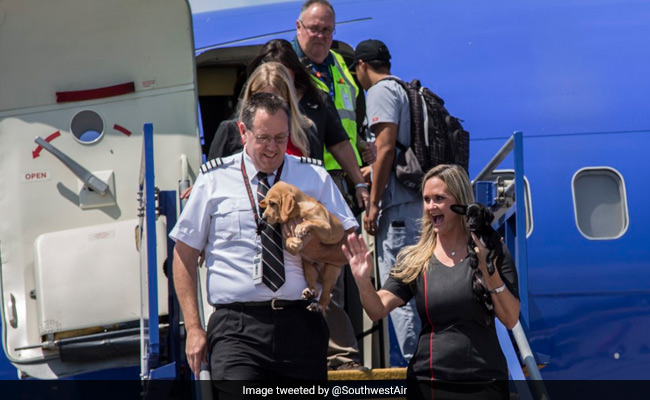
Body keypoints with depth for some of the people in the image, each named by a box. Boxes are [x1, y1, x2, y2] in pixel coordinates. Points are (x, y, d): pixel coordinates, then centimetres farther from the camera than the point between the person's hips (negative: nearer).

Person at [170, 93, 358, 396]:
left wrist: (311, 247, -14)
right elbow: (184, 254, 10)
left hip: (300, 325, 2)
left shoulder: (315, 178, 12)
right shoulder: (214, 180, 9)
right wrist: (193, 328, 2)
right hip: (237, 329, -2)